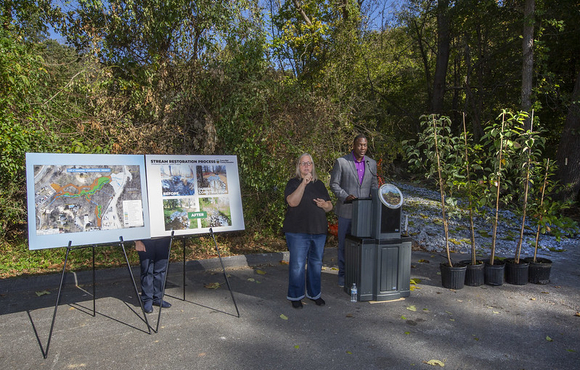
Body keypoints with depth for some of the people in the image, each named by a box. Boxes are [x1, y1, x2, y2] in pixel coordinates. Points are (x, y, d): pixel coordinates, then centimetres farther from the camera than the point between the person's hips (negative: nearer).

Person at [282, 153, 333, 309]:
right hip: (298, 232, -4)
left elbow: (330, 207, 15)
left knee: (316, 263, 12)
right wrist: (304, 183, -21)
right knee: (297, 265, -2)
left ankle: (314, 294, 26)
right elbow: (292, 202, -18)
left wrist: (324, 204, -8)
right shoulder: (293, 183, 1)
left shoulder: (319, 184, 15)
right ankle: (295, 296, 13)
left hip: (319, 231, 5)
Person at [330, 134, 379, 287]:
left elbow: (374, 185, 13)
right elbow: (334, 184, -5)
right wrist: (346, 197, -21)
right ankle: (343, 275, 21)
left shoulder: (372, 163, 5)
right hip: (346, 210, -3)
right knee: (344, 244, 5)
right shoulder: (341, 162, -7)